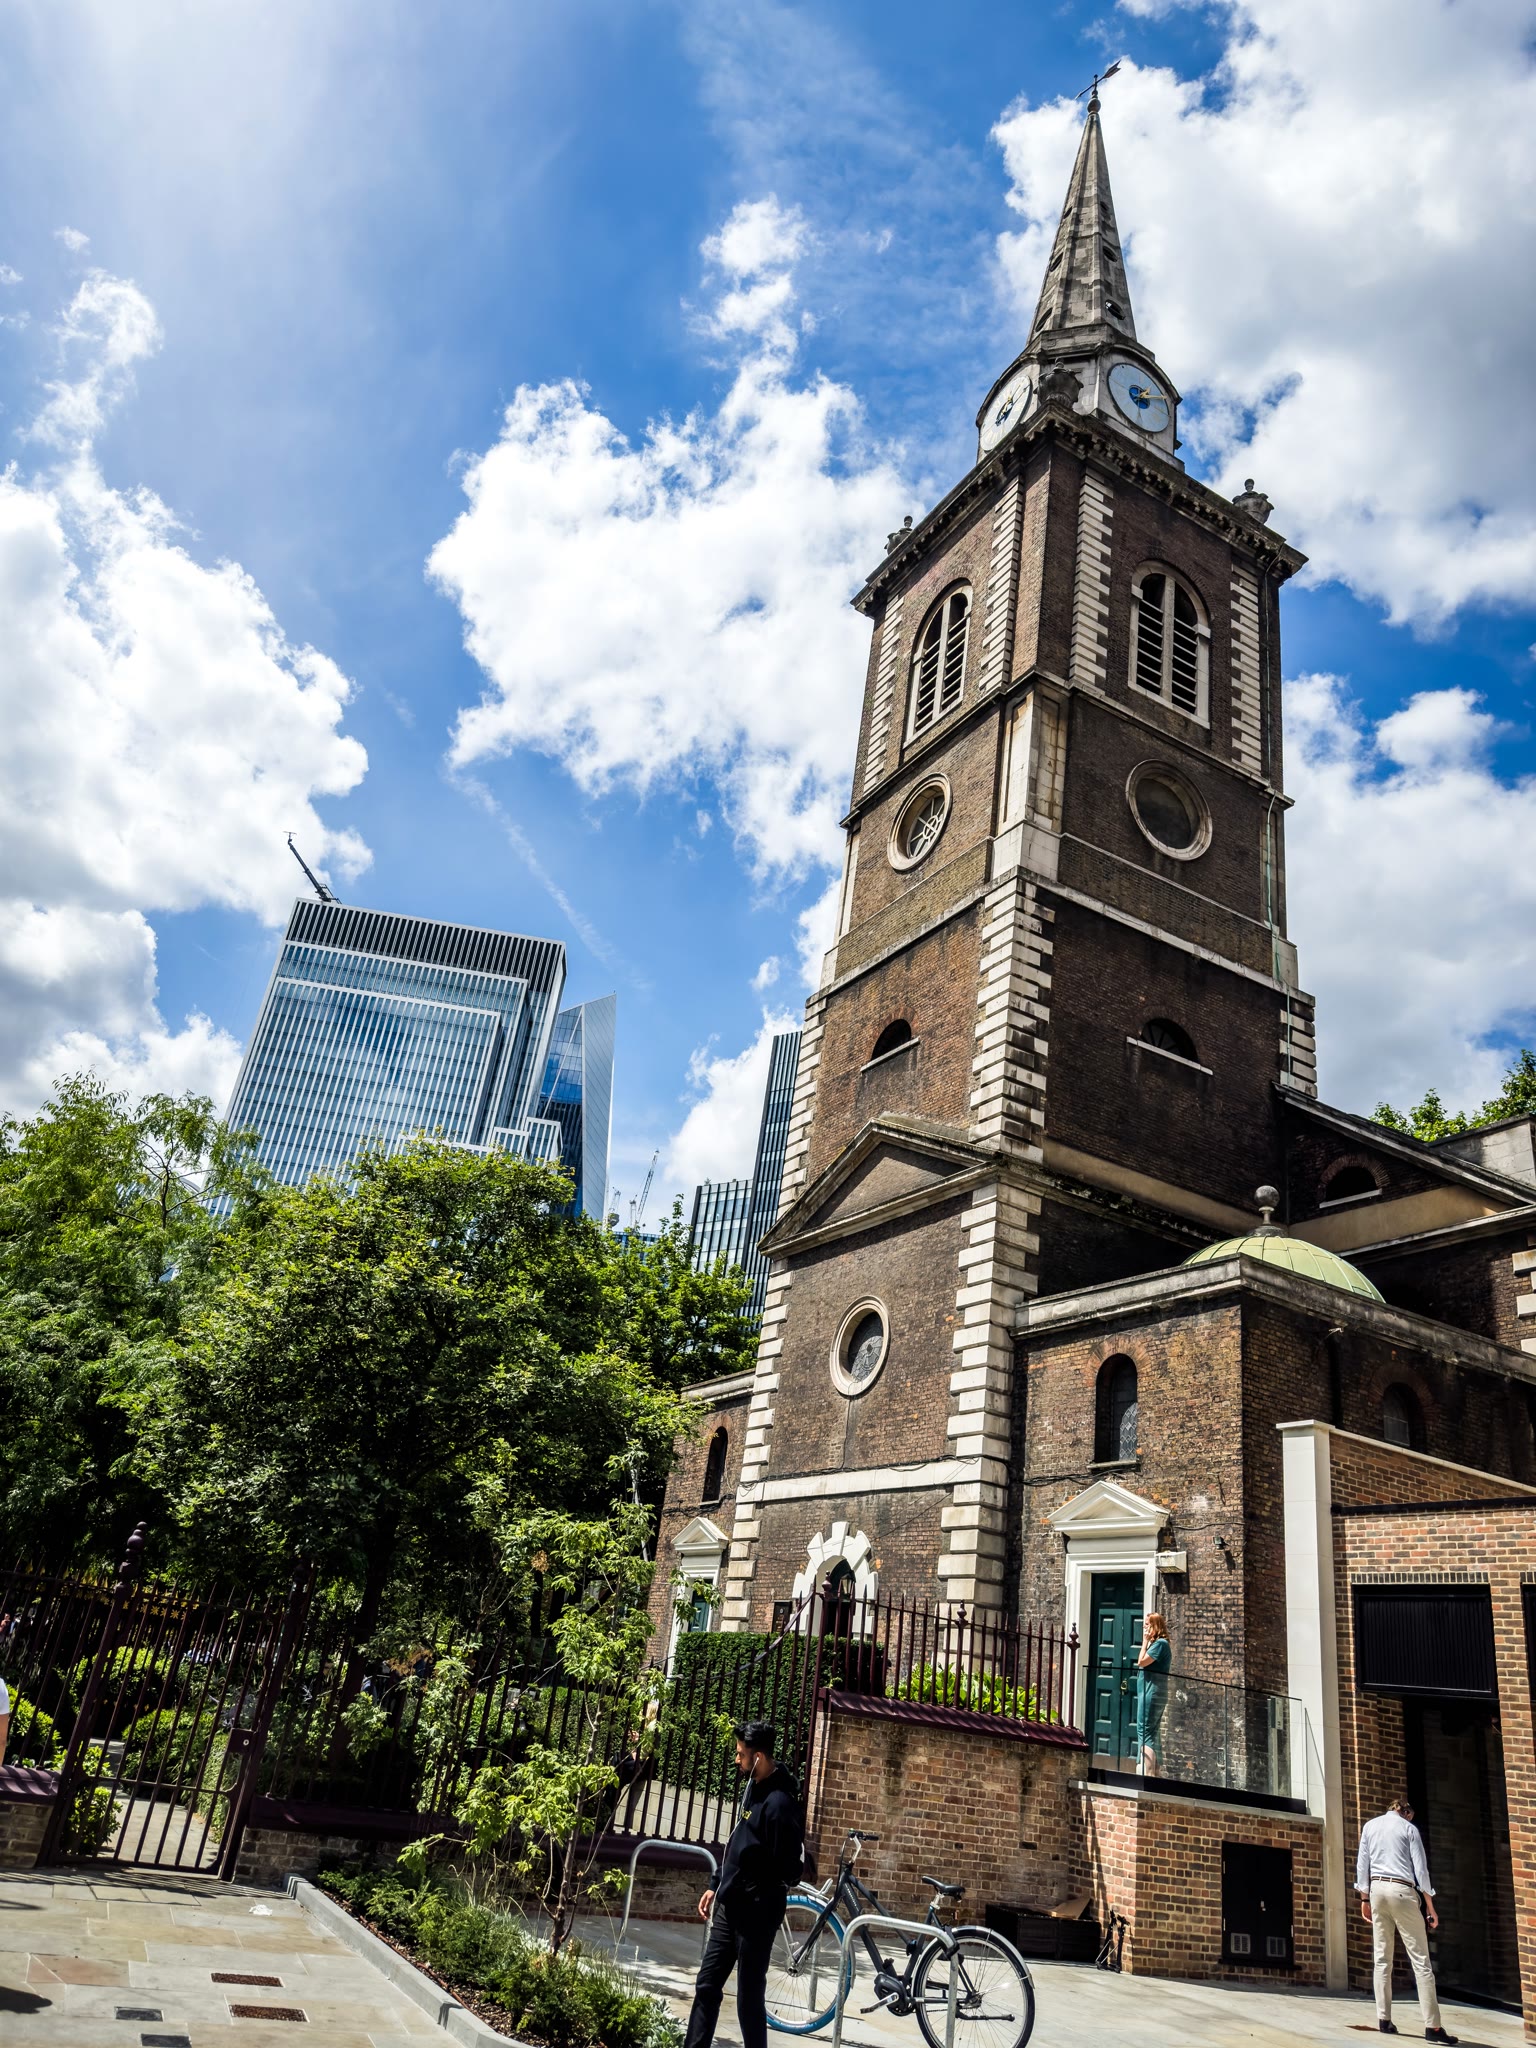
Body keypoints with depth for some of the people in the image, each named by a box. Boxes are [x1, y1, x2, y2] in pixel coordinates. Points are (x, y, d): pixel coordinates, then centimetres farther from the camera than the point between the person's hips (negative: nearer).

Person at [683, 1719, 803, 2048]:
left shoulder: (779, 1802, -23)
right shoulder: (753, 1789, 7)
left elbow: (787, 1869, -22)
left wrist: (755, 1898, -13)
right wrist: (717, 1886, 18)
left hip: (755, 1915, -9)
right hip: (730, 1908, 9)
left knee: (749, 1996, 3)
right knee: (706, 1986, 14)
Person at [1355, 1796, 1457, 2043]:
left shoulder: (1369, 1826, 14)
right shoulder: (1409, 1828, 3)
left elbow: (1362, 1865, 11)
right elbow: (1420, 1869, -3)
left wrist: (1364, 1899, 14)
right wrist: (1430, 1906, 1)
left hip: (1377, 1889, 4)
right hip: (1402, 1891, -4)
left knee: (1382, 1958, 7)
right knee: (1420, 1960, -2)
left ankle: (1384, 2019, 4)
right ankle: (1432, 2026, -7)